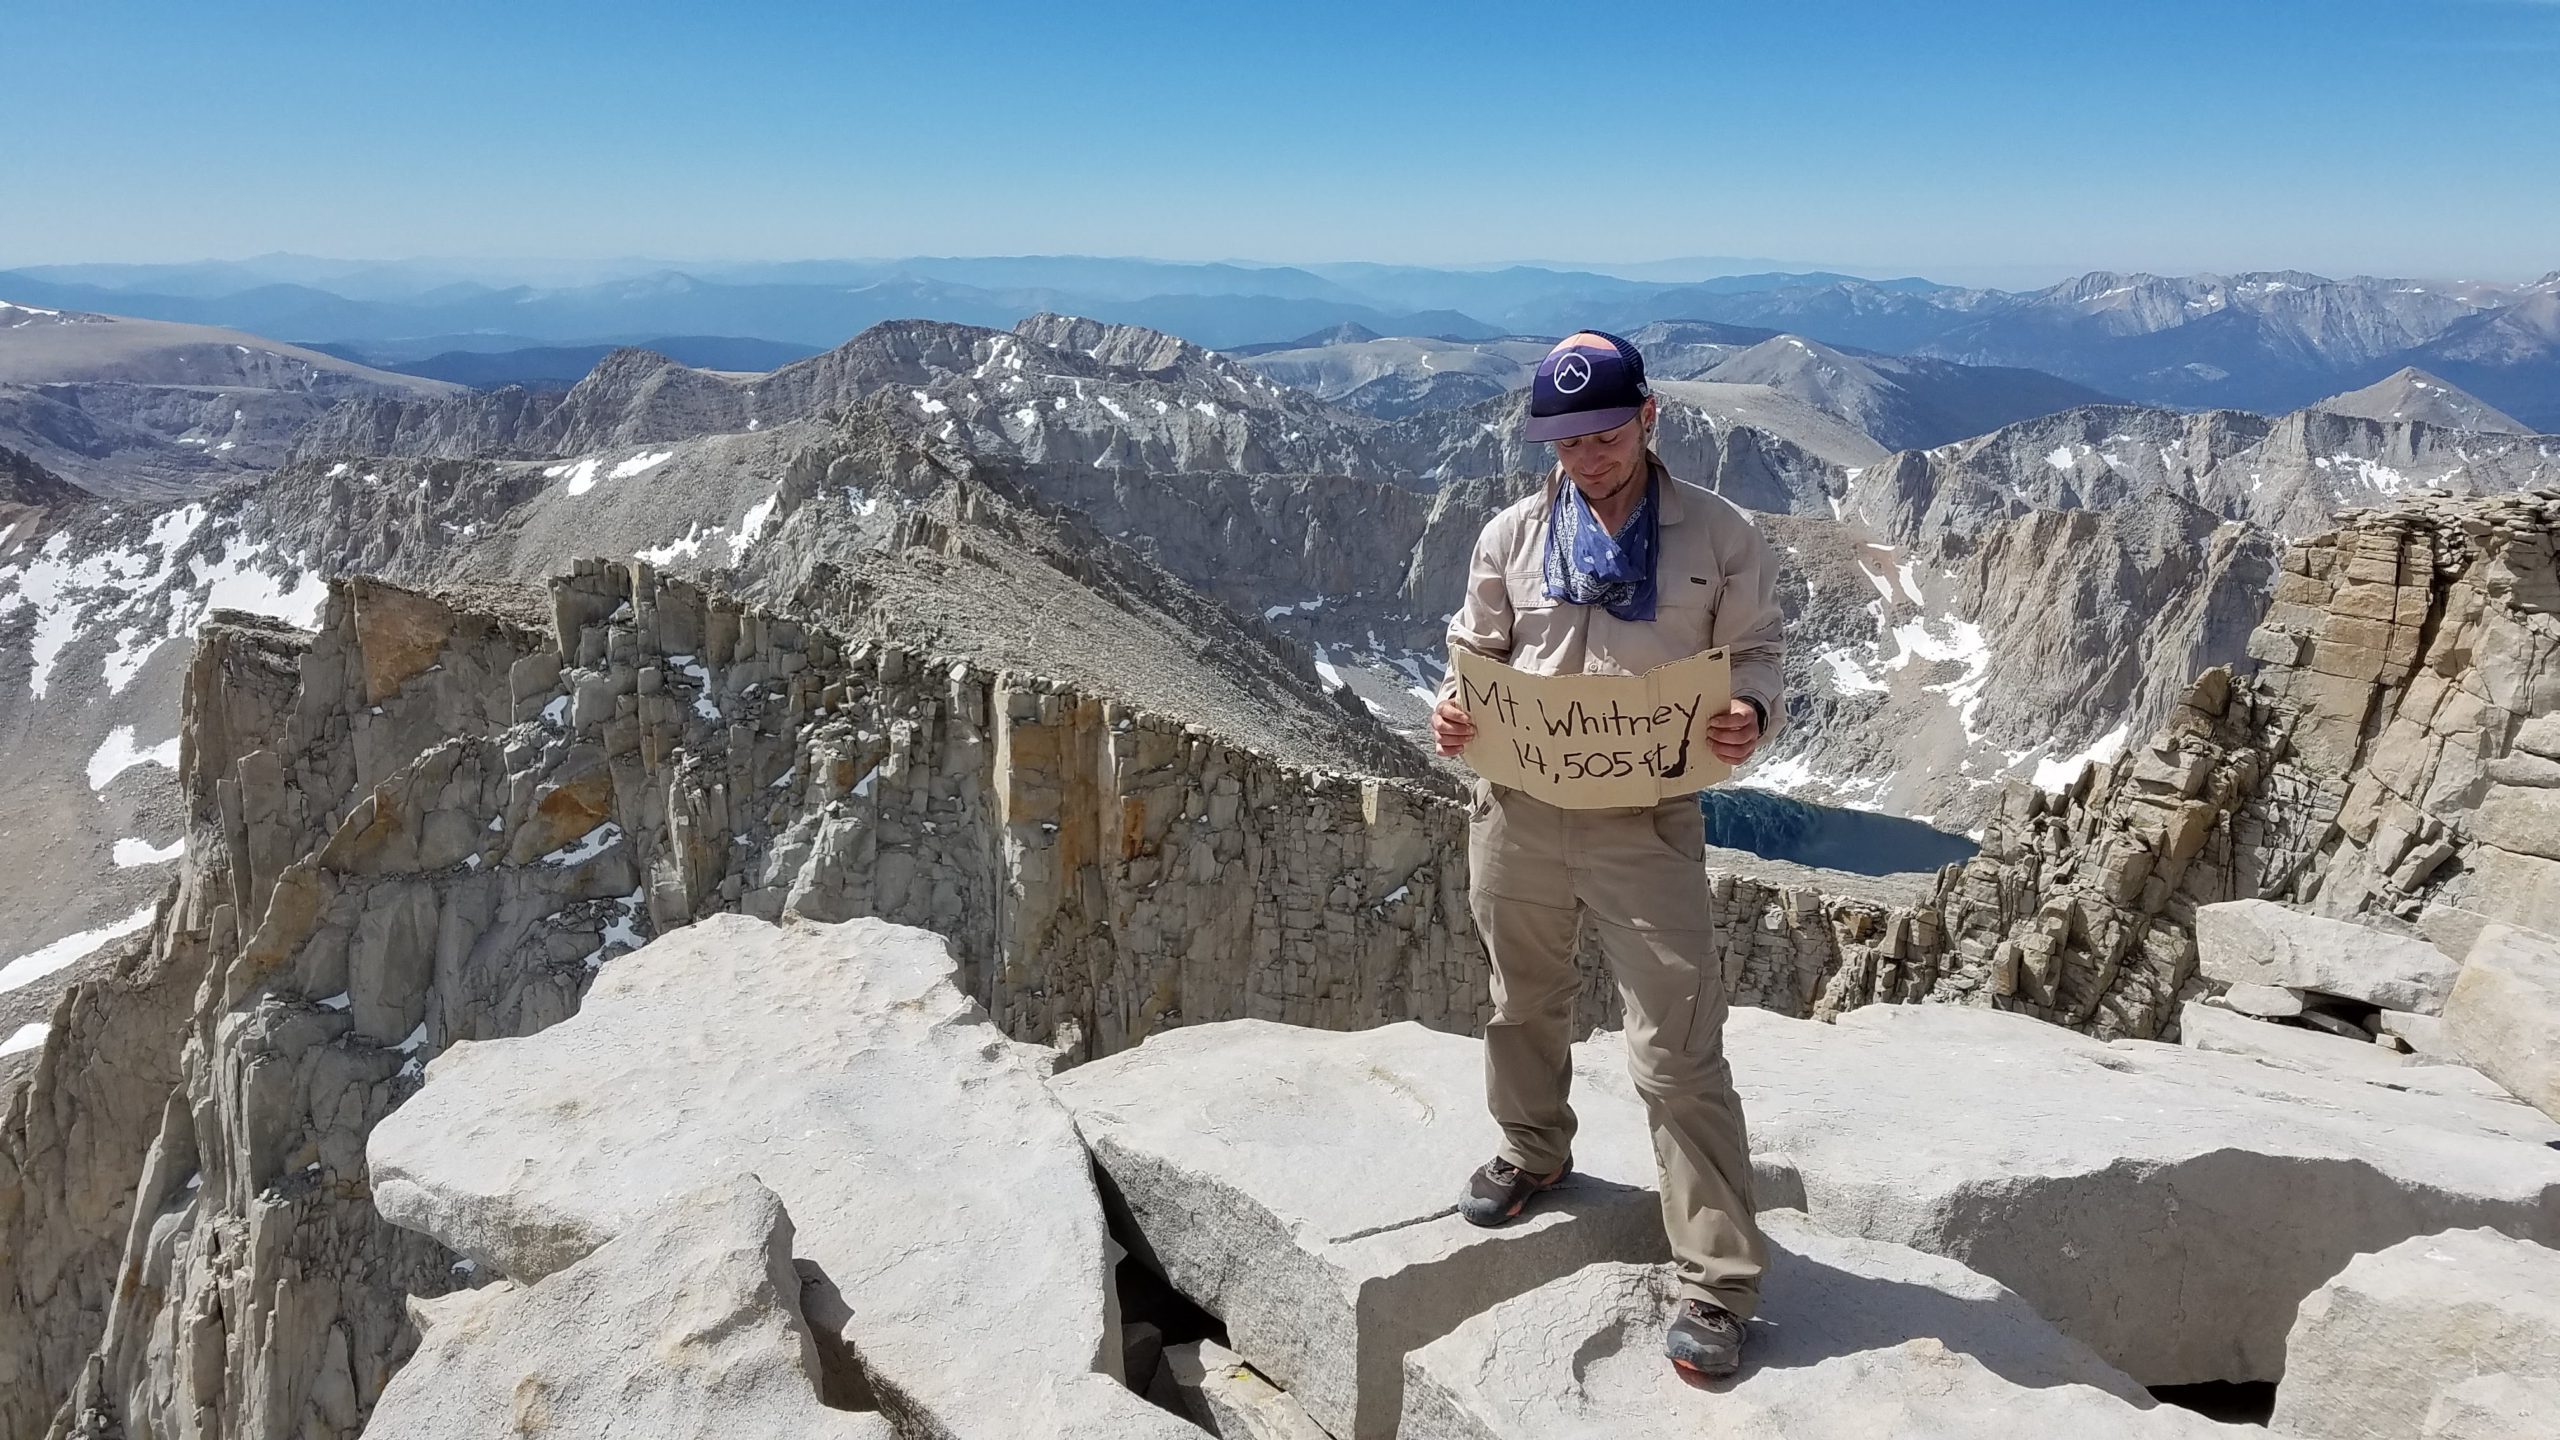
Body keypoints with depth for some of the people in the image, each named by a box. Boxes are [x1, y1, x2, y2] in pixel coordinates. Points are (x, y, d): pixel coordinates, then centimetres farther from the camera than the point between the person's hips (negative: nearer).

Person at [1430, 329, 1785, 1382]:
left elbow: (1756, 651, 4)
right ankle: (1534, 1150, 51)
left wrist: (1751, 713, -18)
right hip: (1516, 812, 4)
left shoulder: (1718, 535, -4)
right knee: (1524, 1004, 23)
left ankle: (1718, 1284, 10)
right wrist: (1453, 709, -9)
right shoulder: (1512, 535, 3)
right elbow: (1477, 650, 12)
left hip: (1646, 823, -3)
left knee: (1678, 1052, -3)